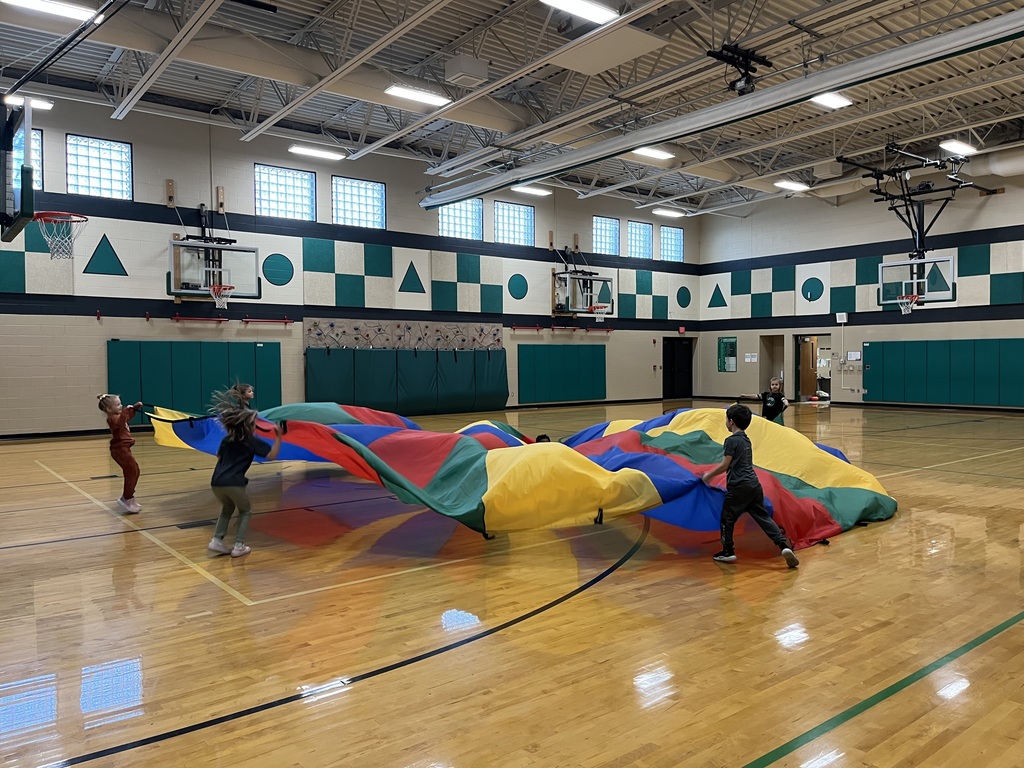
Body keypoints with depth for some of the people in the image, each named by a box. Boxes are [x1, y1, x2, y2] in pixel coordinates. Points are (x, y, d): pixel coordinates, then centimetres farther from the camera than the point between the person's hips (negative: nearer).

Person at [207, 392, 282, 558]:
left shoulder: (226, 440, 21)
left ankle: (217, 541, 18)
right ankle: (239, 546, 9)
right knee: (245, 511, 19)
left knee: (227, 508, 31)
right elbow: (272, 454, -1)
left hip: (216, 482, 6)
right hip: (234, 483, -5)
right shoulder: (252, 441, 5)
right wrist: (278, 437, 7)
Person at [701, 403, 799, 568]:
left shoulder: (731, 440, -9)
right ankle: (784, 546, -3)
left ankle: (728, 551, 15)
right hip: (754, 485, 8)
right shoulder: (746, 440, 18)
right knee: (762, 516, 9)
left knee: (727, 518, 7)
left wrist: (708, 476, 2)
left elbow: (725, 465, -11)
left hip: (739, 487, -8)